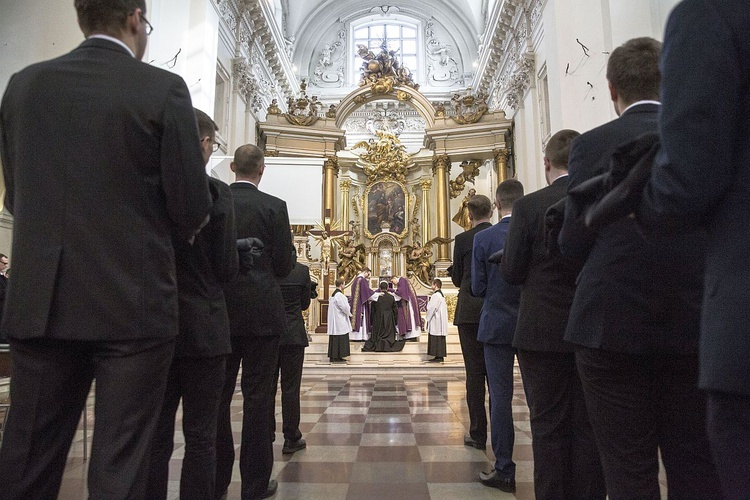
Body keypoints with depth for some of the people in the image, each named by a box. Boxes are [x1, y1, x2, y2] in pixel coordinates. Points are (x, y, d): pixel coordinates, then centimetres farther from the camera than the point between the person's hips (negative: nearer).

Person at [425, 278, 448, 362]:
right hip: (438, 321, 10)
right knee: (439, 339, 10)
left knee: (436, 339, -7)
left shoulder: (436, 295, -16)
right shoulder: (440, 294, 15)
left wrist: (427, 318, -10)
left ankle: (439, 356, -5)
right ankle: (439, 356, 13)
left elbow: (432, 308, -17)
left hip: (436, 322, -10)